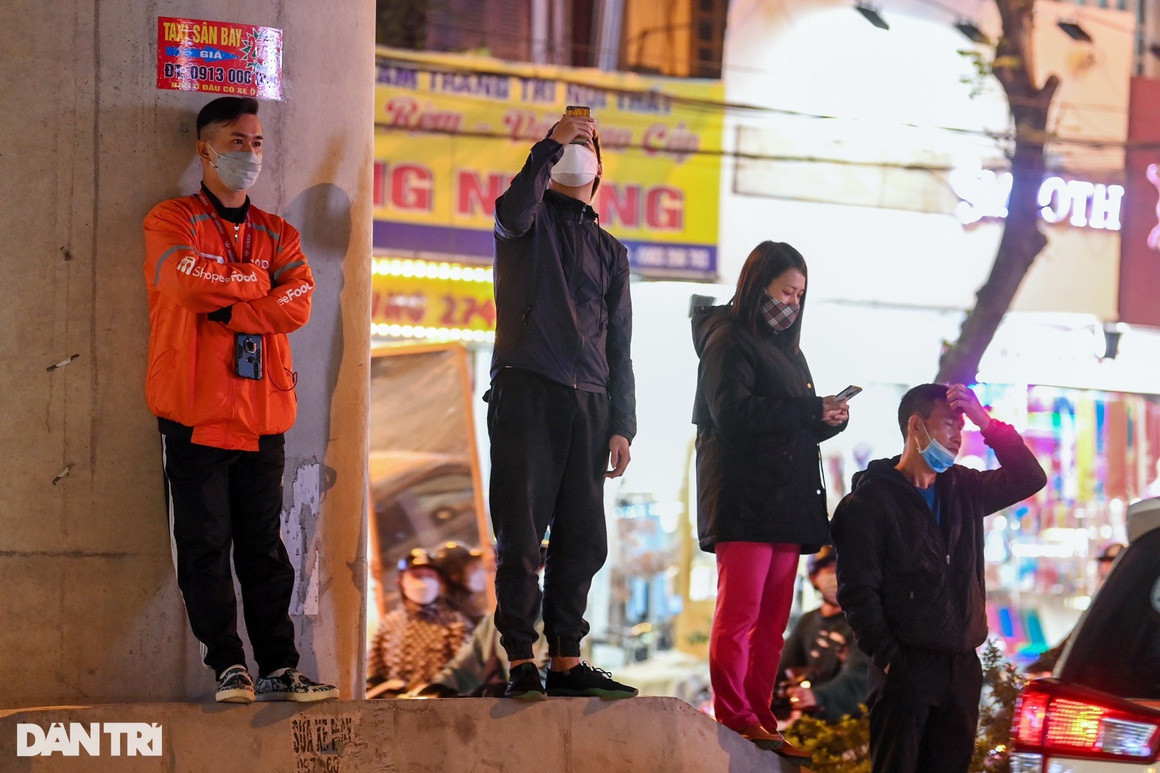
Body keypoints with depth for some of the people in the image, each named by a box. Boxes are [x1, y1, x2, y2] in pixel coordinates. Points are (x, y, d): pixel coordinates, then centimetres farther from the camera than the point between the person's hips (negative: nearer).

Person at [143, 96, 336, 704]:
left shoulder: (278, 235, 16)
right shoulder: (172, 222, 3)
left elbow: (297, 305, -2)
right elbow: (189, 283, -17)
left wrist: (223, 307, -10)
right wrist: (259, 285, -4)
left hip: (263, 416, 4)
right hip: (195, 414, -4)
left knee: (265, 547, 4)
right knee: (206, 546, -3)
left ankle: (278, 668, 5)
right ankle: (228, 667, 2)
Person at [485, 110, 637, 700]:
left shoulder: (610, 250, 24)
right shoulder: (535, 216, 10)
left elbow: (618, 345, 20)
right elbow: (513, 212, -19)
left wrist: (621, 426, 10)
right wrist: (552, 143, -12)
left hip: (589, 401, 5)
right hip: (527, 387, -5)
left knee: (583, 540, 3)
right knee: (521, 535, -8)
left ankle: (566, 661, 8)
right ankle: (520, 662, -9)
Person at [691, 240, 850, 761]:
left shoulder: (787, 350, 23)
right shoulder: (730, 340, -3)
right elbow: (733, 413, -17)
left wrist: (828, 420, 2)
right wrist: (811, 410, -16)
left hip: (785, 502, 8)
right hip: (743, 499, -8)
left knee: (772, 620, 5)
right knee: (739, 611, -12)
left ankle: (761, 722, 6)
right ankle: (734, 718, -13)